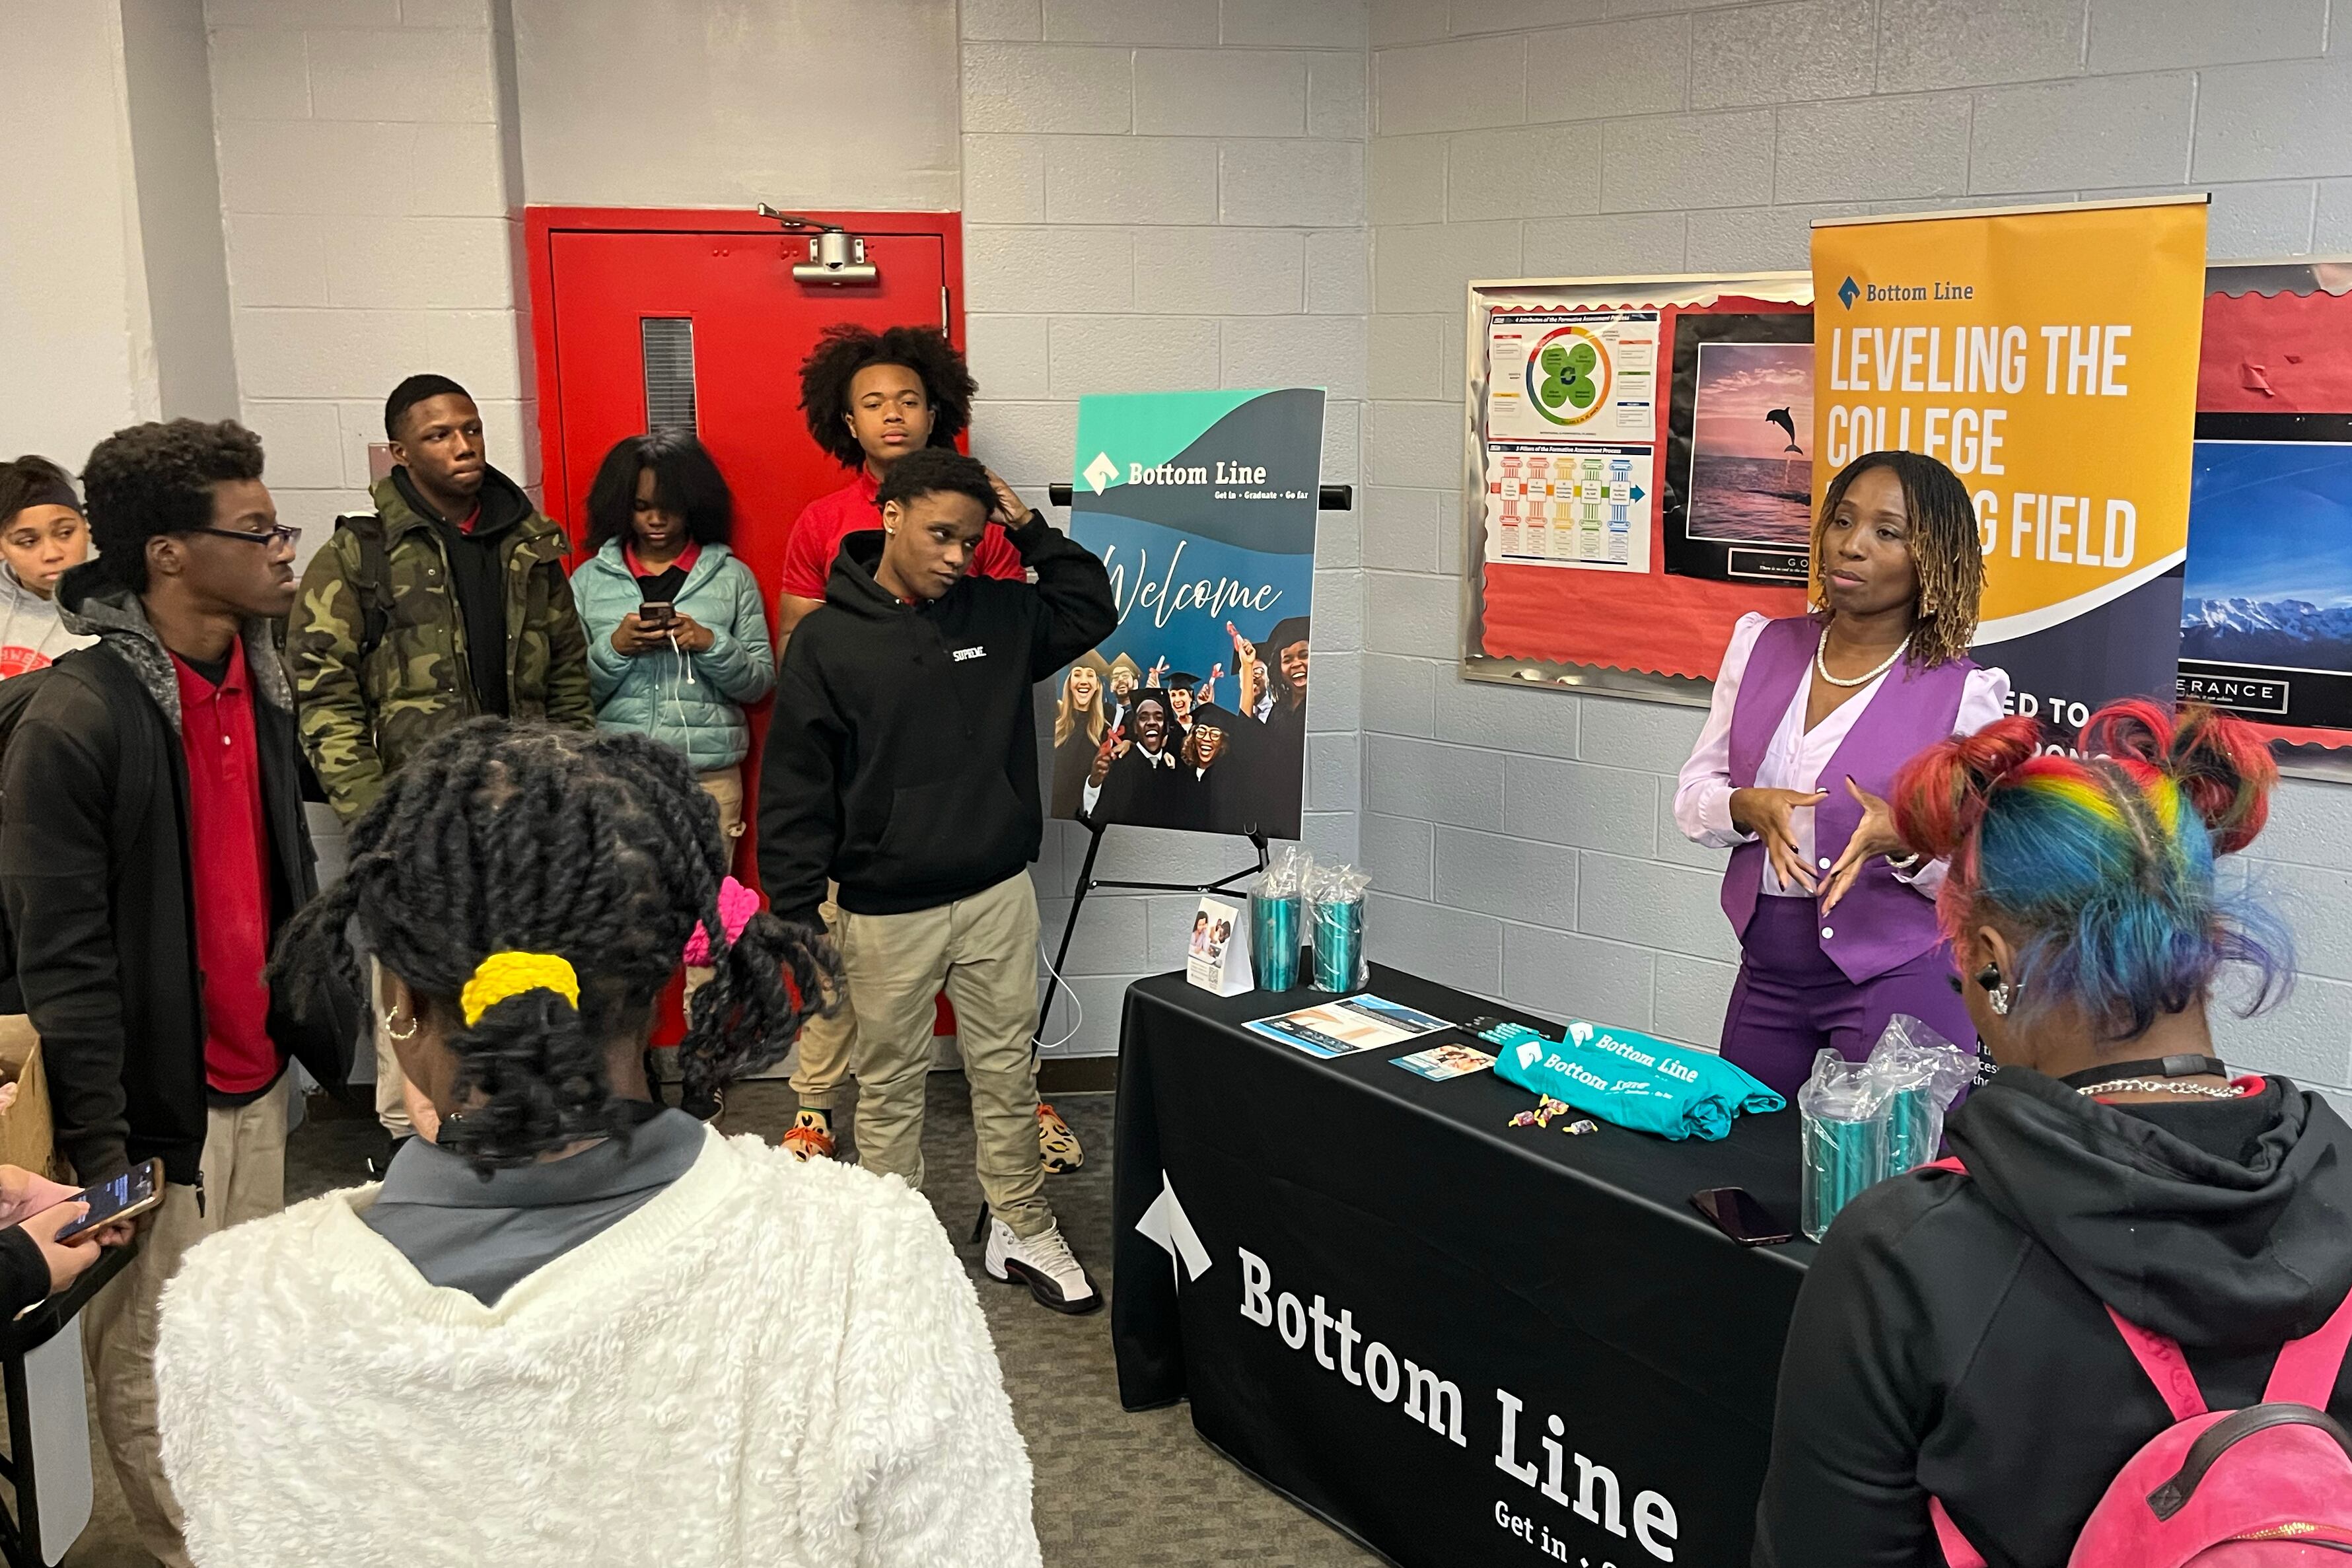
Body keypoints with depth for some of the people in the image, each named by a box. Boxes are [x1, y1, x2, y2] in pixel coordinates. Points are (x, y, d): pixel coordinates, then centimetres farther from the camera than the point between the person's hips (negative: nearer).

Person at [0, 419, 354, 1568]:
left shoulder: (258, 678, 6)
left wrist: (323, 1027, 17)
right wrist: (99, 1145, -17)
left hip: (257, 1080, 7)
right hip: (159, 1098, -7)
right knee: (152, 1362, 6)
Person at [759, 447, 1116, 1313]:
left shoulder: (997, 612, 3)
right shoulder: (828, 639, -8)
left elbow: (1091, 612, 17)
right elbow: (795, 787, -7)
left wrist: (1031, 529, 5)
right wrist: (796, 911, -9)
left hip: (999, 895, 3)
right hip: (886, 912, -3)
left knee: (1008, 1071, 13)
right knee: (890, 1085, 10)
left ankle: (1022, 1230, 27)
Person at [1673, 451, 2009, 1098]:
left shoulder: (1964, 694, -8)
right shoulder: (1760, 646, 4)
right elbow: (1692, 797, 5)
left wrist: (1903, 841, -26)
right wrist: (1747, 808, -16)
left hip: (1899, 981, -4)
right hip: (1767, 977, 4)